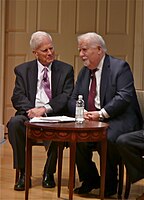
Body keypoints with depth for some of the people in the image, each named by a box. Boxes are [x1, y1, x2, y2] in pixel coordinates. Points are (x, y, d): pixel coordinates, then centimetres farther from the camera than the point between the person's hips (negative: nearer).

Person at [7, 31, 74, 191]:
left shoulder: (66, 70, 9)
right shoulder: (23, 70, 12)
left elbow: (67, 97, -3)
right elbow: (17, 97, 2)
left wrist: (45, 109, -18)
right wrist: (30, 110, -20)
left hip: (54, 117, -1)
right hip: (30, 115, 1)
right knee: (14, 123, -31)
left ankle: (49, 172, -11)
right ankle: (23, 173, -18)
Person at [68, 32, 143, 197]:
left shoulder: (120, 67, -4)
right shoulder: (84, 72, 17)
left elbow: (124, 97, -16)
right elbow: (73, 100, 13)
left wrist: (102, 114, -23)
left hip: (118, 121, -6)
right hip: (90, 121, 6)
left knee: (107, 139, -34)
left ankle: (109, 184, -7)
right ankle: (90, 180, 1)